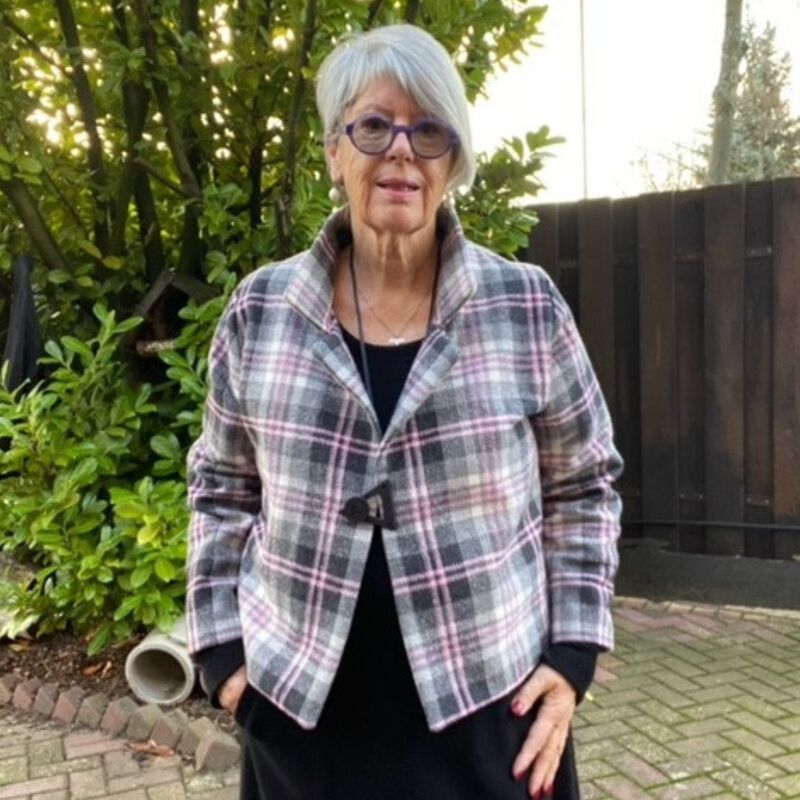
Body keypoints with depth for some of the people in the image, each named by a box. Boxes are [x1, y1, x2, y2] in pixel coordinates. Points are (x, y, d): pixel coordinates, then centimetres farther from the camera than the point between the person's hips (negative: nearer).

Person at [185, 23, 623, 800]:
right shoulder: (258, 311, -3)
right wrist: (223, 650, 1)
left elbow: (582, 487, 2)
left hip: (488, 708, 0)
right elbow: (222, 490, 6)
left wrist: (572, 655, -4)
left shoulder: (527, 306, -6)